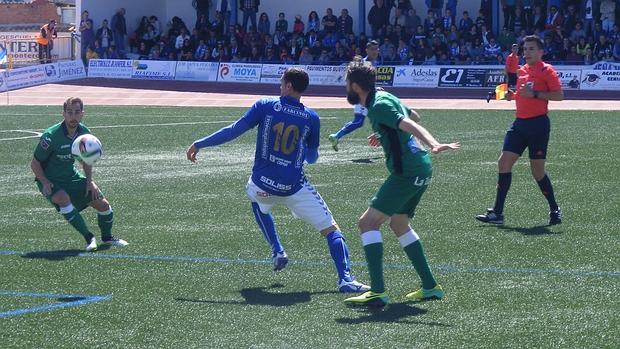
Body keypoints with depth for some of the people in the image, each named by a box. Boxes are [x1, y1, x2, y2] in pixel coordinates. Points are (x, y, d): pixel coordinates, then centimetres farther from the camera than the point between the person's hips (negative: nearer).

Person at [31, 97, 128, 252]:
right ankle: (88, 237, -26)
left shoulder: (84, 132, -7)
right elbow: (35, 163, -15)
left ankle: (107, 237, 31)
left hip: (72, 177, 6)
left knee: (103, 204, 1)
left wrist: (89, 181, 1)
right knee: (63, 198, -37)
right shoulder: (51, 136, -25)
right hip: (50, 180, -5)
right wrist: (45, 183, -27)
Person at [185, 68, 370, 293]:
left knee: (257, 201, 39)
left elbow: (233, 131, -5)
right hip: (295, 188, -1)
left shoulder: (264, 106, -3)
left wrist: (200, 144, 4)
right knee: (331, 230, 3)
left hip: (262, 185, 1)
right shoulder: (311, 118, 2)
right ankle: (345, 279, -16)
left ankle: (277, 252, 29)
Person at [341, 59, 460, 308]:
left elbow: (410, 125, -28)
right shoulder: (383, 97, 15)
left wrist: (434, 145, -42)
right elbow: (411, 115, 33)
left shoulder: (379, 105, -14)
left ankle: (377, 293, -19)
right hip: (420, 168, 10)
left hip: (408, 172, -10)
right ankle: (430, 287, 26)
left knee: (368, 222, -10)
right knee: (399, 224, 25)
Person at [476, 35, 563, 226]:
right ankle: (497, 213, 1)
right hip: (520, 123, 7)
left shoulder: (547, 70, -7)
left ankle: (555, 210, 15)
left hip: (538, 123, -7)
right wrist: (511, 95, 7)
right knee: (504, 162, -1)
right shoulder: (522, 70, 15)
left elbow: (559, 95, -14)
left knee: (537, 171, -4)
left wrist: (534, 94, -21)